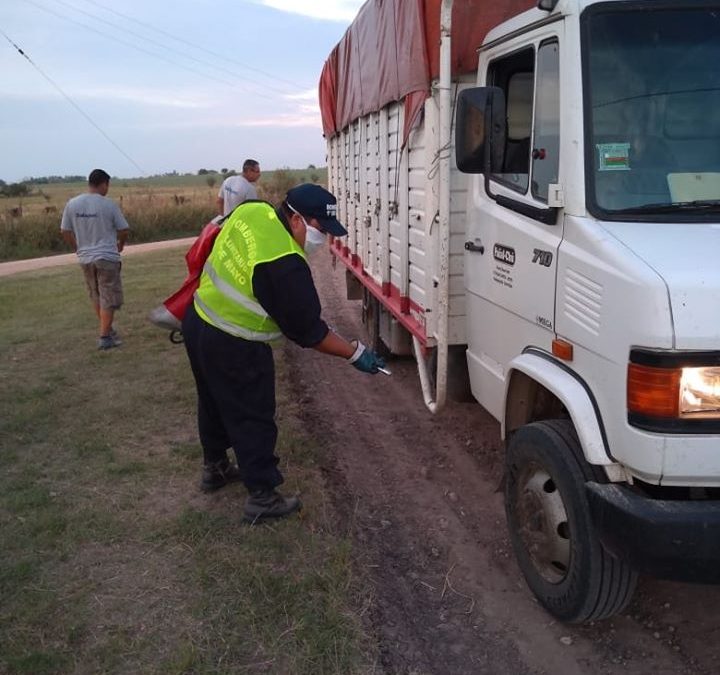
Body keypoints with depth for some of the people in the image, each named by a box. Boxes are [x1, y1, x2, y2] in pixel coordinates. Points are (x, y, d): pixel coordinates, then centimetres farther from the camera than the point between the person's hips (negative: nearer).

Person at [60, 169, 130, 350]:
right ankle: (105, 337, 3)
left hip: (85, 258, 5)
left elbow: (65, 231, 5)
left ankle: (107, 330, 30)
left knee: (96, 296, 20)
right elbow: (124, 230, -4)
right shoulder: (109, 204, -11)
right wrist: (121, 245, 16)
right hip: (107, 257, -5)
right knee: (109, 299, 3)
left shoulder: (72, 204, 0)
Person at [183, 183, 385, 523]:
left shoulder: (252, 210, -5)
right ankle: (262, 497, 17)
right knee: (253, 419, 5)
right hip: (233, 349, -9)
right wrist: (356, 353, -13)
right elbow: (307, 330, -22)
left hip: (198, 320, 9)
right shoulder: (285, 265, -29)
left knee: (215, 403, 26)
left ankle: (215, 468, 46)